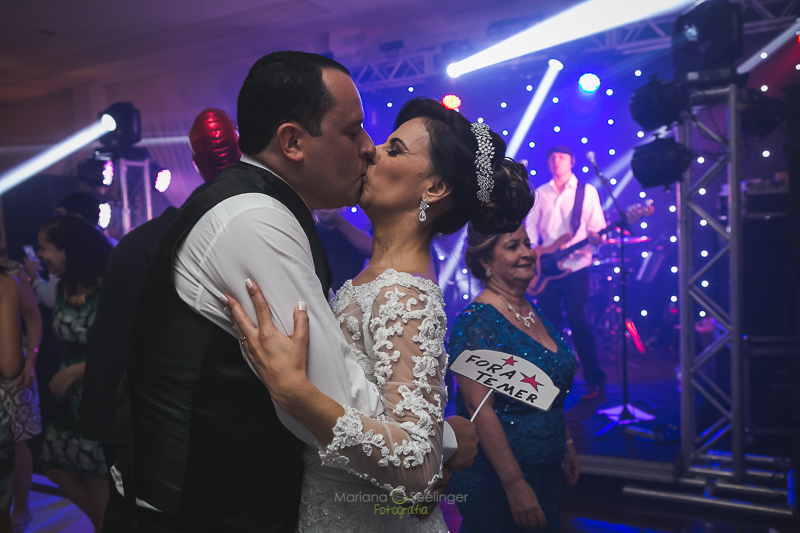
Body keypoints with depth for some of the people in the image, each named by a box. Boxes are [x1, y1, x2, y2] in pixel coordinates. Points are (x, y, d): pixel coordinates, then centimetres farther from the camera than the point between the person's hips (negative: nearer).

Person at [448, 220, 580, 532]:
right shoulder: (477, 321, -19)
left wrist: (566, 445, 17)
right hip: (492, 479, -8)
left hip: (547, 469, 8)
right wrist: (515, 485, -24)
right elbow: (480, 408, -24)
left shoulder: (533, 312, 6)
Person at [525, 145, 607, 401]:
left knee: (577, 321, -9)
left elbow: (597, 227, 2)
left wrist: (596, 236, -21)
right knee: (548, 324, 4)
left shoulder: (587, 191, 6)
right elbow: (530, 226, 10)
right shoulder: (540, 194, 15)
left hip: (576, 266, -3)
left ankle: (595, 382, 0)